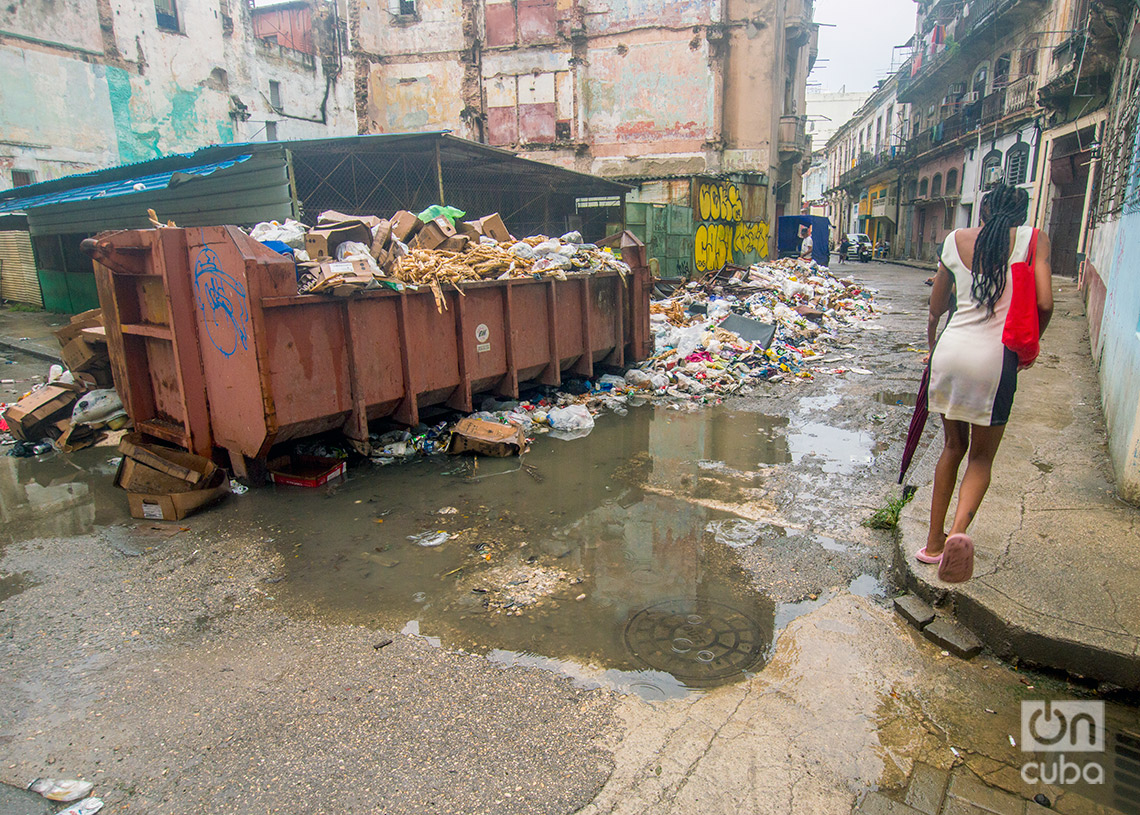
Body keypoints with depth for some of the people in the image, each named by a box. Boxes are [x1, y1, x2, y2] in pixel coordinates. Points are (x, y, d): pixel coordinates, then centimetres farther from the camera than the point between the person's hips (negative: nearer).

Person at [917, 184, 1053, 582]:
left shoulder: (957, 240, 9)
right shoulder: (1034, 239, 2)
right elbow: (1045, 304, -7)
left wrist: (933, 338, 35)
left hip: (951, 350, 3)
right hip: (995, 356, -2)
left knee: (953, 446, 19)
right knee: (982, 456, 11)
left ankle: (934, 540, 23)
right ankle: (959, 530, -16)